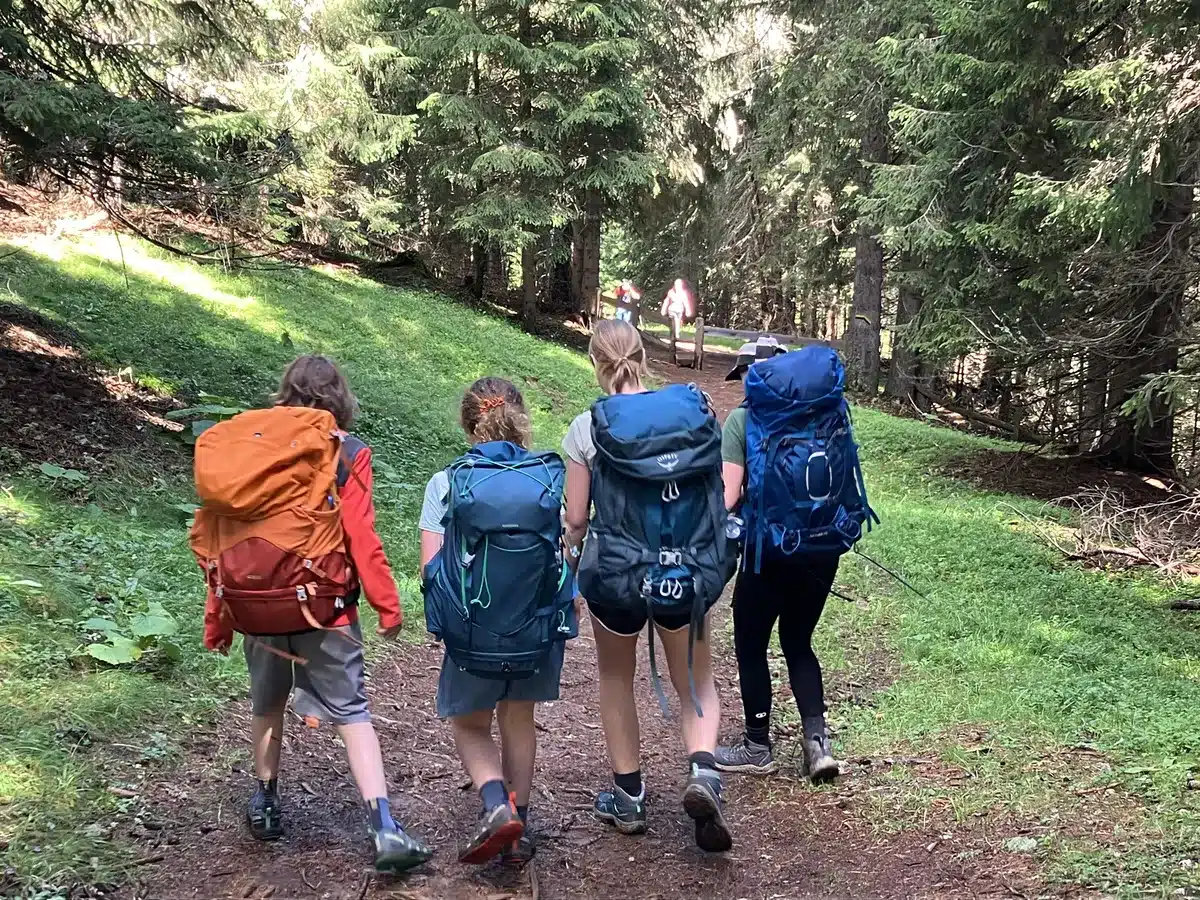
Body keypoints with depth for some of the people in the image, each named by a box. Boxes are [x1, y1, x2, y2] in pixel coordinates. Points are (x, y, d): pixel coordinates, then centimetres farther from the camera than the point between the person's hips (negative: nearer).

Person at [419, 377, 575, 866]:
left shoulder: (446, 484, -9)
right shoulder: (552, 477, -6)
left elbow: (429, 568, -11)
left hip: (472, 635, -2)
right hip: (539, 630, 2)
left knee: (469, 725, 22)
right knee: (519, 719, 26)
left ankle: (496, 805, -2)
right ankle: (519, 829, 31)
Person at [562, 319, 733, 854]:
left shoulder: (585, 428, -8)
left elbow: (576, 517, -7)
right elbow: (713, 495, 0)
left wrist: (572, 540, 15)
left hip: (614, 569, -1)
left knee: (616, 679, 23)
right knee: (696, 683, 18)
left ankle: (628, 796, 29)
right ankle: (703, 770, -8)